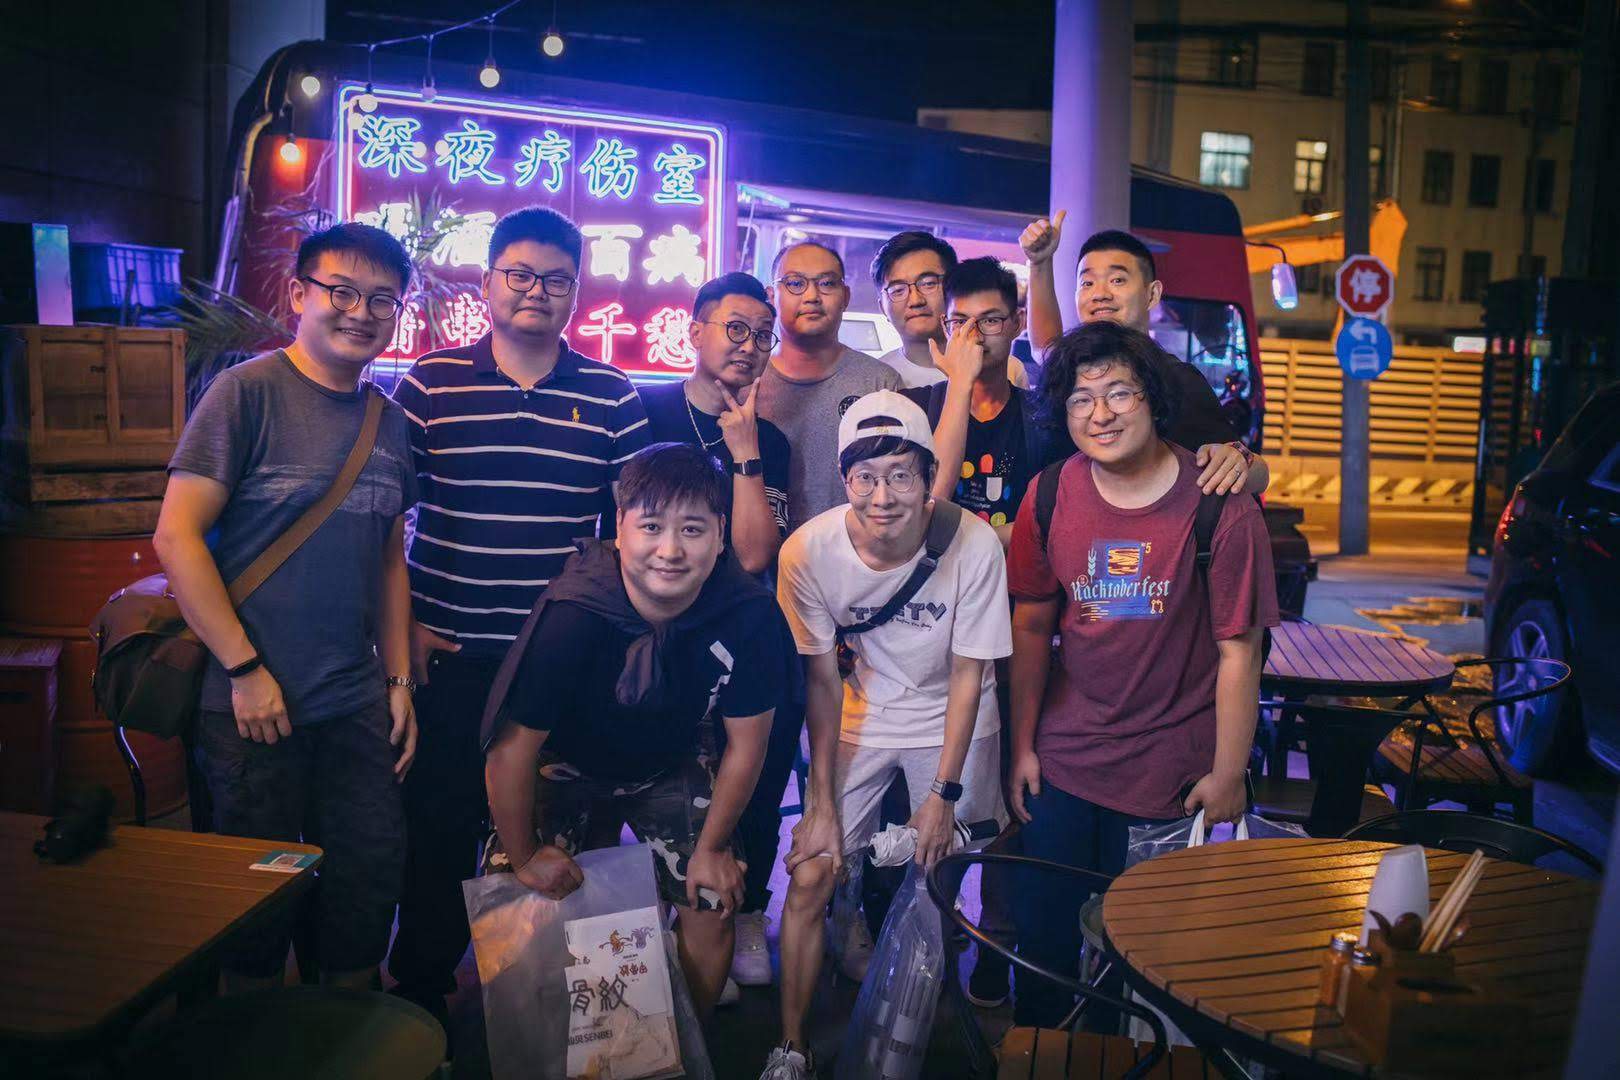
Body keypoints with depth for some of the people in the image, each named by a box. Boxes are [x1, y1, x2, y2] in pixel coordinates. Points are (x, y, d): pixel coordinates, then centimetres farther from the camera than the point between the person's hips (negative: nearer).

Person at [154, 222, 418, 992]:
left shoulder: (389, 420, 8)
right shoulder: (248, 392, -8)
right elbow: (176, 536, -12)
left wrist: (400, 679, 9)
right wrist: (245, 669, -14)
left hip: (359, 705, 5)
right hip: (255, 701, -5)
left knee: (369, 888, 12)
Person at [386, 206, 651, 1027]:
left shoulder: (612, 398, 3)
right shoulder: (428, 385, 1)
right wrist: (403, 623, 0)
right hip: (451, 655, 0)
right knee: (439, 825, 9)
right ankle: (420, 992, 30)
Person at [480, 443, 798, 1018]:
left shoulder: (749, 615, -28)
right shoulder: (571, 616, -36)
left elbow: (745, 744, -12)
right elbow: (512, 746, -24)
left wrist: (711, 848, -3)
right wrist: (524, 856, -11)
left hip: (669, 767, 2)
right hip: (562, 768, -2)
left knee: (713, 905, -4)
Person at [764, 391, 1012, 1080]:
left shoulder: (974, 544, -25)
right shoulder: (808, 551, -22)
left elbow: (968, 673, -13)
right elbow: (823, 680, -11)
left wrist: (944, 792, -11)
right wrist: (822, 801, -9)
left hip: (951, 722, 0)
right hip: (861, 720, 1)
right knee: (809, 879, -5)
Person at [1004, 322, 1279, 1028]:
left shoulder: (1218, 505, -14)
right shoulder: (1051, 494, -4)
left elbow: (1238, 650, -10)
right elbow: (1031, 628, 4)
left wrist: (1228, 774, -6)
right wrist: (1022, 746, 6)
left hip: (1169, 770, -3)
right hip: (1063, 758, 3)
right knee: (1040, 926, 12)